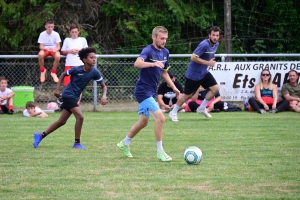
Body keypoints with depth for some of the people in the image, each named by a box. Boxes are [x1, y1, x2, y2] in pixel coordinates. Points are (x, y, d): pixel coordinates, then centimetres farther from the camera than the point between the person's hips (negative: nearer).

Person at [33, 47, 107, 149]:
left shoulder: (94, 72, -7)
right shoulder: (77, 69, -18)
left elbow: (103, 86, 0)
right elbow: (63, 75, -1)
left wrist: (104, 96, -20)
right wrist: (57, 89, -7)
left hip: (75, 97, 6)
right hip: (68, 95, -6)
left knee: (62, 121, 11)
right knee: (80, 117, -18)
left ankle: (40, 136, 23)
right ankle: (77, 143, -7)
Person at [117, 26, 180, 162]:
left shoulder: (165, 52, 8)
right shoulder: (148, 50, -17)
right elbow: (137, 63, -38)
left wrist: (174, 87, 18)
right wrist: (153, 63, -52)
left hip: (151, 92, 9)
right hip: (144, 90, -9)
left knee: (144, 121, 20)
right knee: (160, 118, -18)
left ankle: (124, 144, 39)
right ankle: (160, 152, -8)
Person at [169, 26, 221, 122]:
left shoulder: (216, 44, 3)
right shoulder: (204, 45, -25)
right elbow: (193, 57, -28)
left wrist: (212, 61, 5)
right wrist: (208, 62, -26)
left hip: (204, 72, 8)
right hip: (193, 74, -8)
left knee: (216, 88, -5)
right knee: (187, 95, 2)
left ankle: (202, 108, 9)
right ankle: (173, 112, 19)